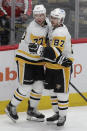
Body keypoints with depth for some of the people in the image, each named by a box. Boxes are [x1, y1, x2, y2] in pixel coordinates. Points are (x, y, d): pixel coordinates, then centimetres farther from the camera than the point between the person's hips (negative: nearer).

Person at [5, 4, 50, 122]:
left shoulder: (46, 23, 1)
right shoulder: (34, 30, -26)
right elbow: (35, 49, -29)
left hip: (38, 60, 8)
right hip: (25, 59, -8)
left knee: (39, 86, 7)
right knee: (26, 87, -8)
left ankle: (32, 110, 22)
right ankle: (11, 107, 11)